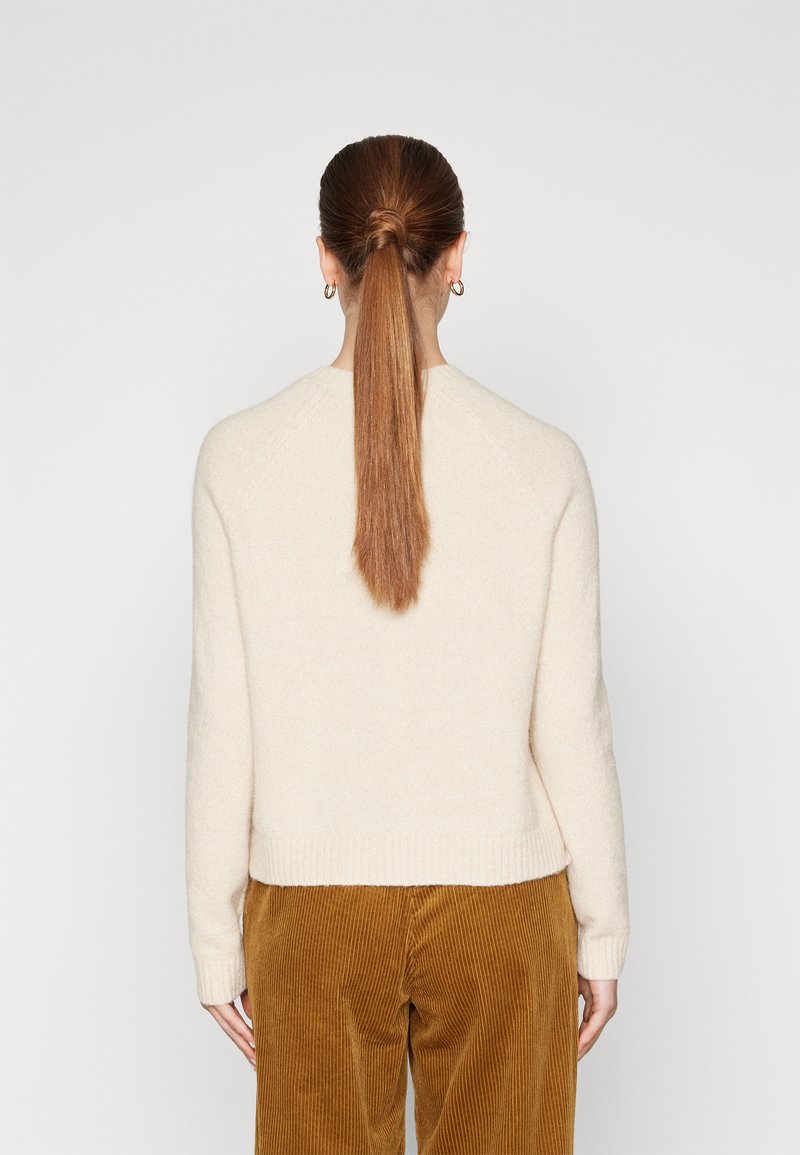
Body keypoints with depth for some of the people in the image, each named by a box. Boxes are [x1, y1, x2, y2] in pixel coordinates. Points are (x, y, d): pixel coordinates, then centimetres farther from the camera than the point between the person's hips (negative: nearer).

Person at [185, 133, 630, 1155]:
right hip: (499, 894, 0)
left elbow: (222, 725, -7)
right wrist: (603, 935, 5)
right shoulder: (542, 461, -11)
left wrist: (215, 937, 4)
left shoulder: (239, 455, -10)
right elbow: (571, 727, -7)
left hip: (313, 905, 1)